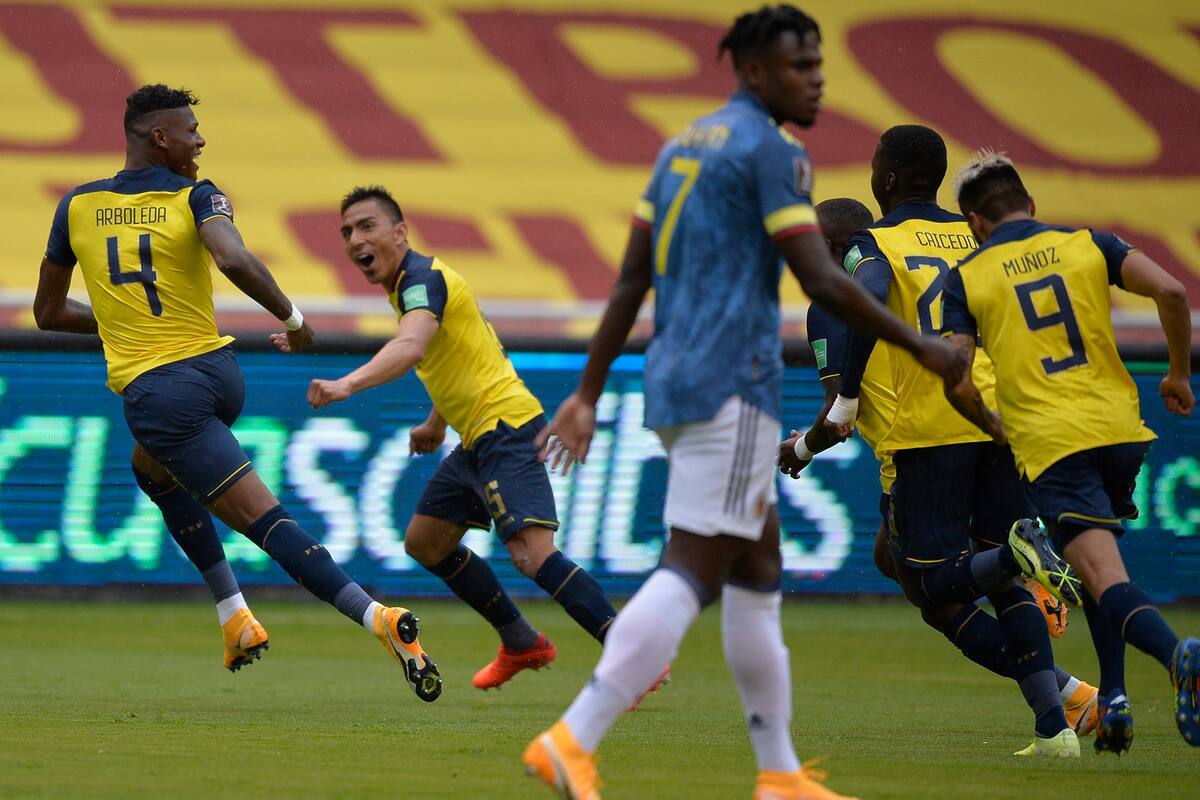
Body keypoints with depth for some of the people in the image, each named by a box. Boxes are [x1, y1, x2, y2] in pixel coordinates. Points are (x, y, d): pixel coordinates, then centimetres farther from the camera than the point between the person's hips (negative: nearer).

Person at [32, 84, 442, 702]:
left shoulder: (77, 207, 6)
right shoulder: (195, 198, -2)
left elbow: (48, 314, 16)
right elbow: (234, 261, -25)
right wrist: (291, 317, -11)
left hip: (154, 390, -3)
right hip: (217, 370, 3)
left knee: (264, 519, -10)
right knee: (154, 470, 33)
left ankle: (375, 617, -29)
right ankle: (234, 616, 24)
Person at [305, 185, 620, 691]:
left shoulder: (422, 278, -16)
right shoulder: (409, 283, 15)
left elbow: (410, 347, -38)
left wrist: (348, 384, -52)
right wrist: (436, 422, 37)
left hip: (504, 425, -11)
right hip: (478, 436, 11)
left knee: (533, 555, -23)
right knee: (425, 542, 18)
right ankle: (521, 644, 29)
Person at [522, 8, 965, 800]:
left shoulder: (682, 148, 18)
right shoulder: (772, 151, -8)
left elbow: (631, 280, 17)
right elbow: (821, 279, -15)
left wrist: (590, 393, 17)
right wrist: (920, 346, -6)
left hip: (674, 384, 10)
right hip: (732, 386, -10)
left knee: (759, 570, 14)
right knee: (692, 574, -13)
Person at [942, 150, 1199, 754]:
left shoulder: (967, 278, 5)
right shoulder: (1087, 245, 10)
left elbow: (955, 382, -3)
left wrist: (994, 427, 18)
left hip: (1047, 443, -3)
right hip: (1120, 426, 3)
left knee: (1106, 578, -13)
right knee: (1097, 562, 25)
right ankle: (1112, 698, 13)